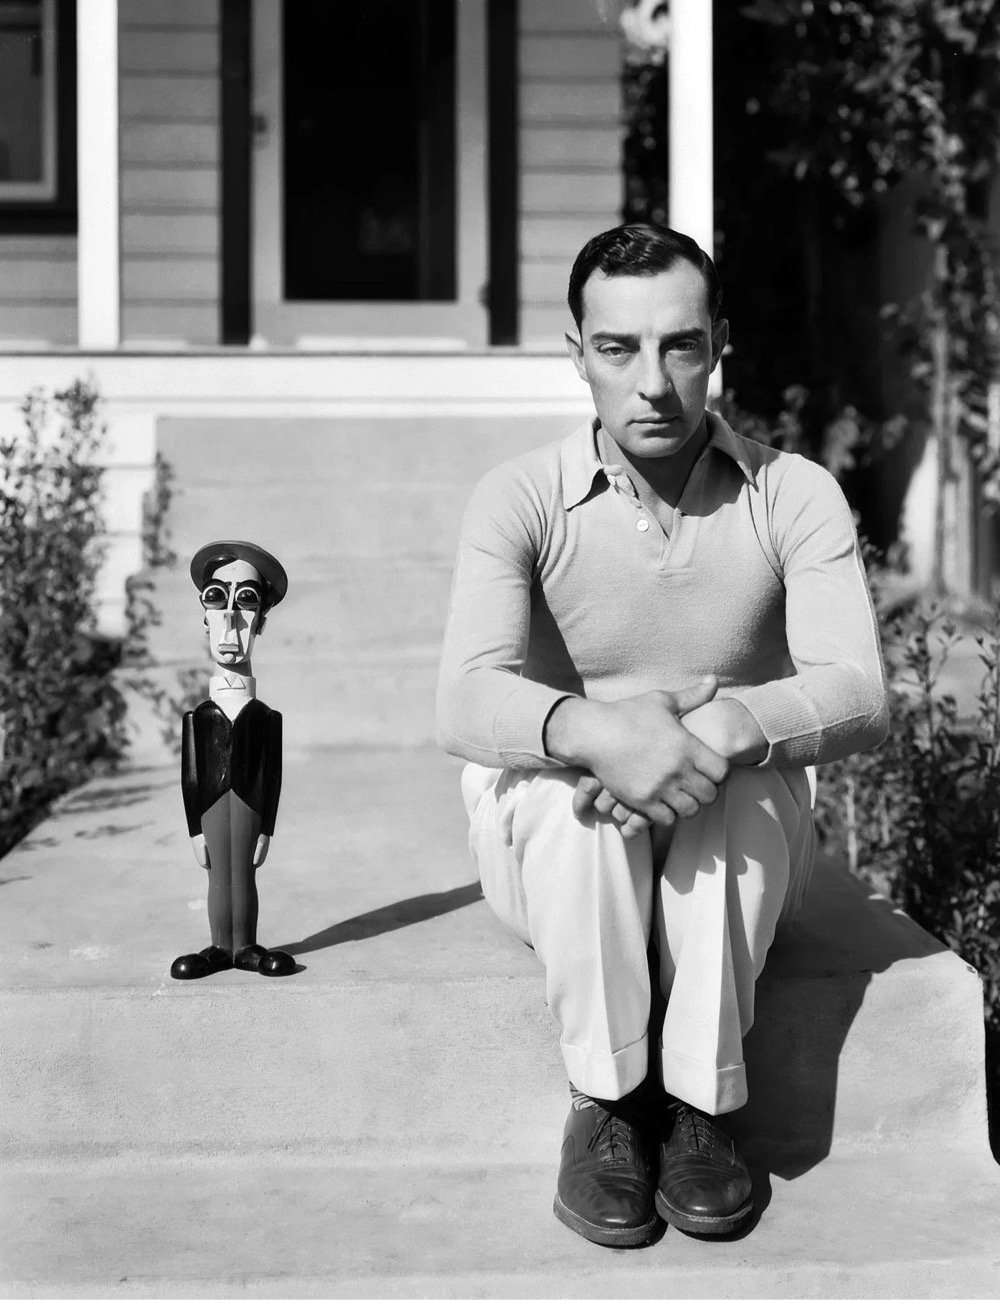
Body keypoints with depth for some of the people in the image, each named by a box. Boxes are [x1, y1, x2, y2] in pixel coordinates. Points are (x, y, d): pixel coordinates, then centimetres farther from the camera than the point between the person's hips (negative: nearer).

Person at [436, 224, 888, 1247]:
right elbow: (466, 706, -24)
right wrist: (593, 728, -46)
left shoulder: (793, 495, -8)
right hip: (557, 852, 0)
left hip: (740, 853, 1)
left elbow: (857, 699, -19)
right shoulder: (521, 500, -10)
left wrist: (726, 728, -40)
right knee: (569, 779, -34)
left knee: (732, 770, -33)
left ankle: (698, 1101, -26)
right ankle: (603, 1102, -23)